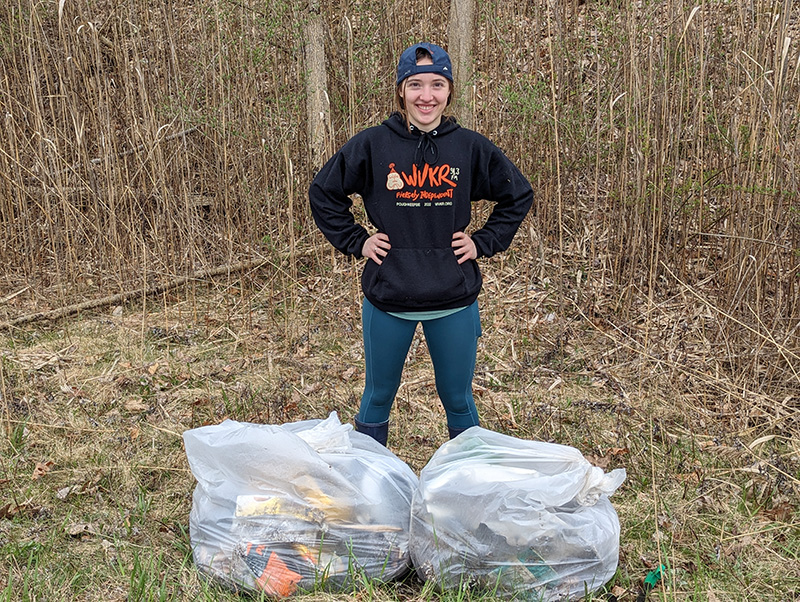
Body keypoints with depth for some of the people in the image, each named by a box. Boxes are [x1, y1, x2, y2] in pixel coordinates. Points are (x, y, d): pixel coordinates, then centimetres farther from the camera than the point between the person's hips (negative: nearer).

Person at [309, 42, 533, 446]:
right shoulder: (371, 145, -6)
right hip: (387, 299, 0)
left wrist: (484, 243, 2)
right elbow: (323, 193, 7)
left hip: (454, 302, 1)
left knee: (458, 399, 15)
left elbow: (519, 197, 11)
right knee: (378, 398, 16)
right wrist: (356, 241, 0)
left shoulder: (470, 148, -2)